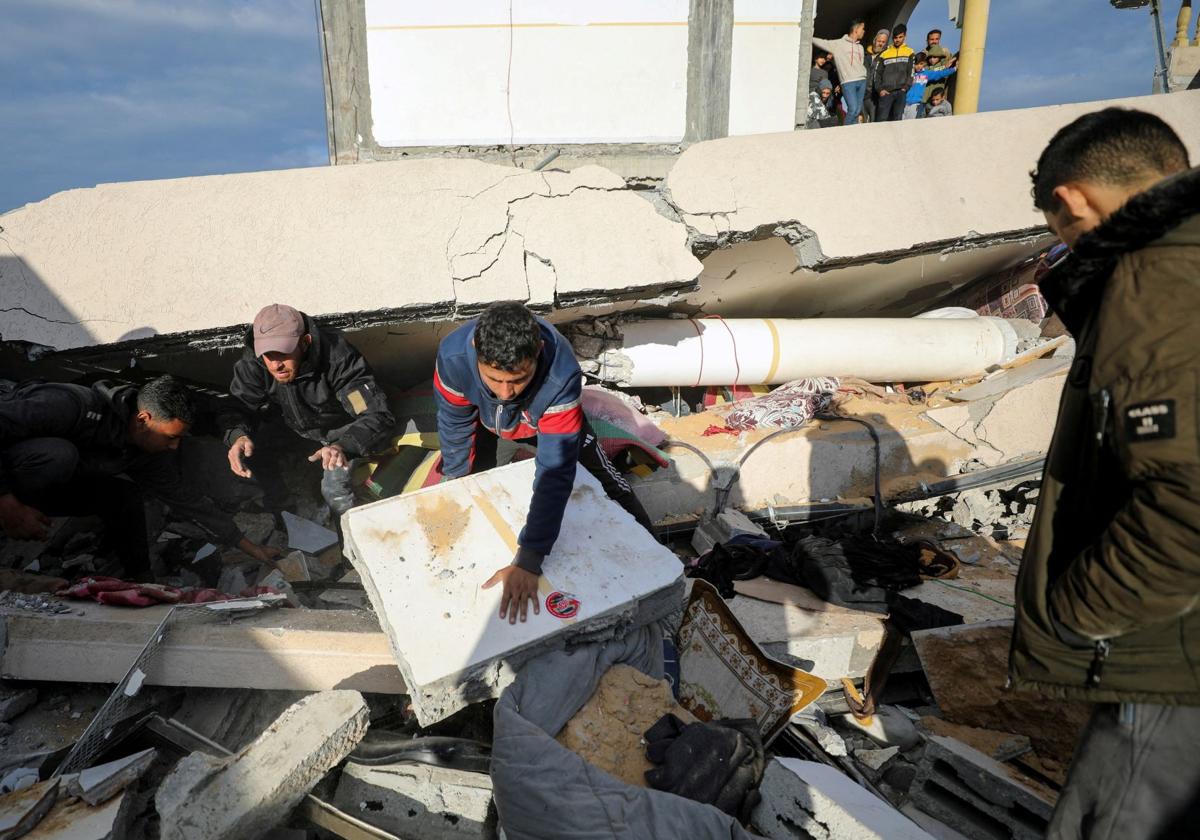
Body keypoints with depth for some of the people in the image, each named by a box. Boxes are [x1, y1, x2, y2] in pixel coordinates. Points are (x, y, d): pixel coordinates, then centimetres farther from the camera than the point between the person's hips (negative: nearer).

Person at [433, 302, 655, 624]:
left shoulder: (562, 375, -47)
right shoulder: (452, 355, -41)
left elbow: (555, 472, -45)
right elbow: (454, 428, -21)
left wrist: (528, 562, -47)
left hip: (548, 420, -1)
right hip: (483, 417, 1)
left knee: (607, 481, 7)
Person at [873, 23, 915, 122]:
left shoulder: (909, 52, 12)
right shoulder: (884, 54, 13)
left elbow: (911, 72, 7)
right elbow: (877, 73, 11)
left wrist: (906, 87, -6)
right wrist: (880, 89, -2)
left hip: (901, 92, 0)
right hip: (886, 92, 0)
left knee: (897, 119, -4)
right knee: (882, 119, -10)